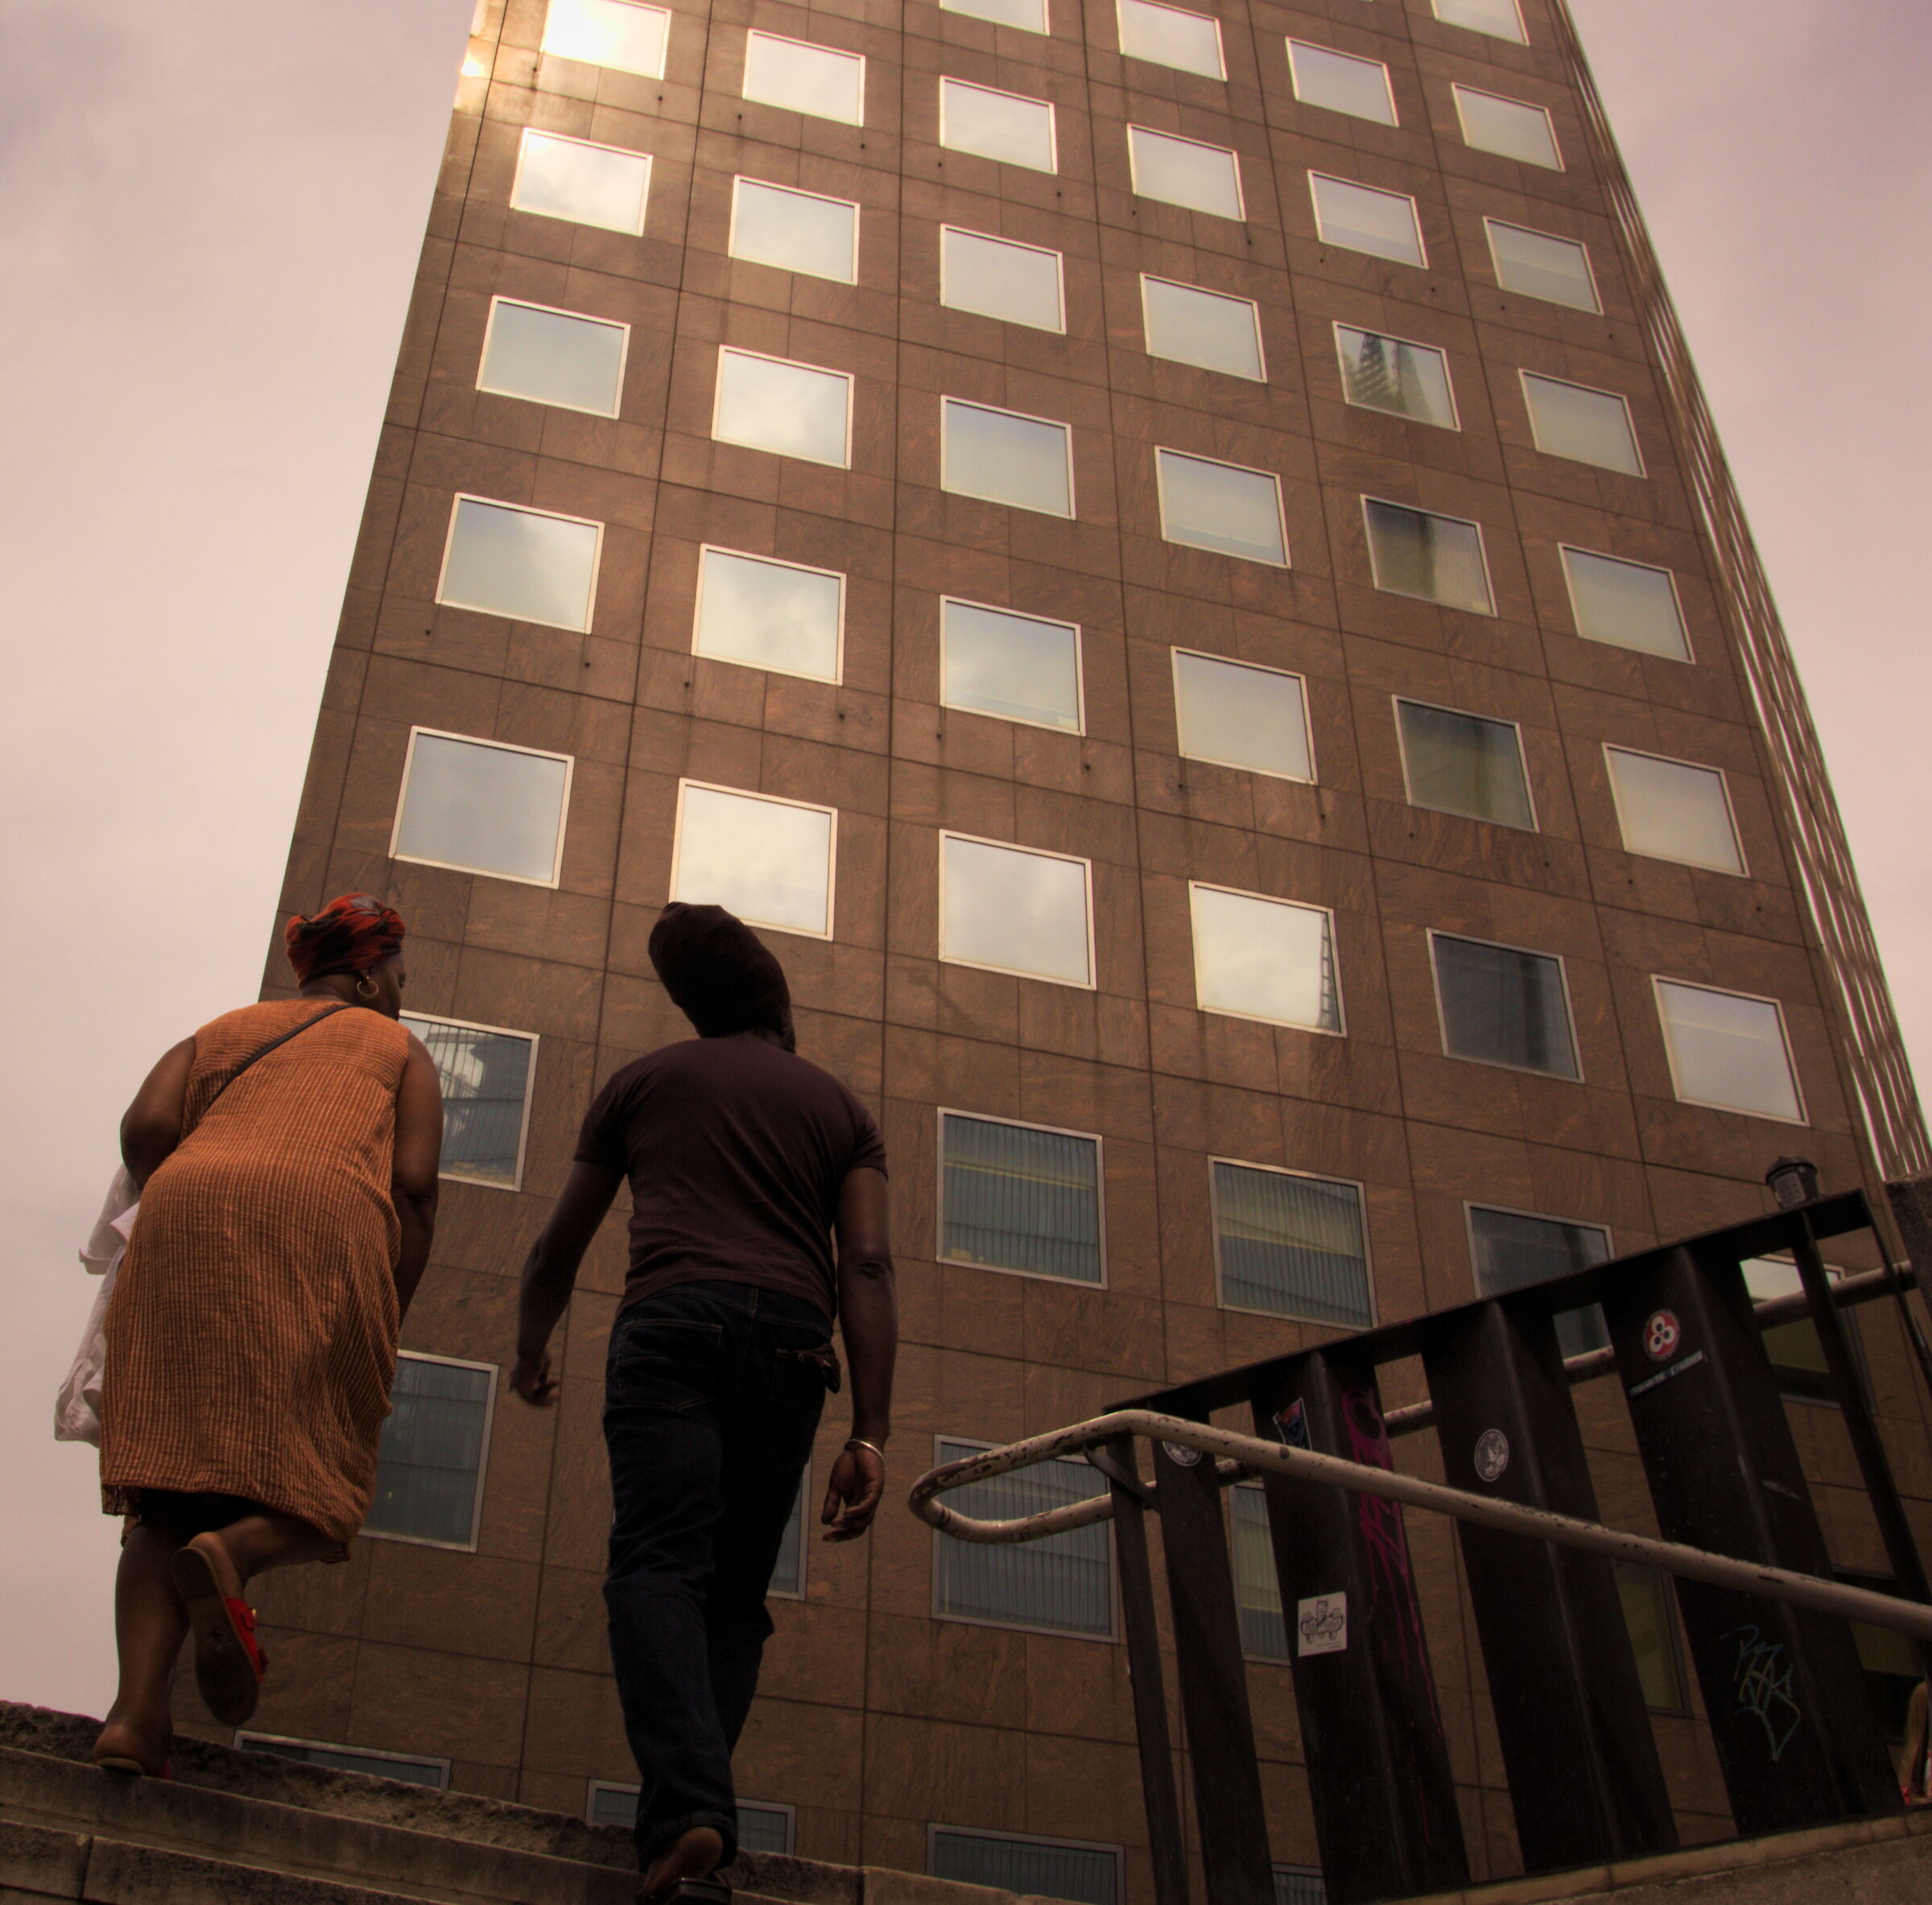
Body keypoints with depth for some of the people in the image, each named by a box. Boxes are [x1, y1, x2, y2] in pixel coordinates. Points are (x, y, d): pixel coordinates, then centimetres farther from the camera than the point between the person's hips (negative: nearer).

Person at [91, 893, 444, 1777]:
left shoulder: (225, 1031, 31)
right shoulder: (399, 1050, 24)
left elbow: (145, 1126, 10)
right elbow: (414, 1187, 7)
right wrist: (388, 1326, 12)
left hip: (185, 1228, 3)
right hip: (322, 1239, -3)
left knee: (175, 1501, 4)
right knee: (317, 1496, 7)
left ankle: (137, 1709, -17)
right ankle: (227, 1558, -26)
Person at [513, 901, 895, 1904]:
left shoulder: (644, 1080, 22)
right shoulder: (839, 1105, 22)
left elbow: (558, 1249, 26)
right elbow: (868, 1267, 7)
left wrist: (531, 1351, 44)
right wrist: (869, 1437, 1)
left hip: (672, 1321, -2)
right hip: (791, 1341, 2)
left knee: (659, 1566, -11)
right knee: (735, 1592, 9)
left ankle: (689, 1810, -30)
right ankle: (688, 1815, -3)